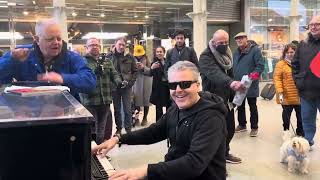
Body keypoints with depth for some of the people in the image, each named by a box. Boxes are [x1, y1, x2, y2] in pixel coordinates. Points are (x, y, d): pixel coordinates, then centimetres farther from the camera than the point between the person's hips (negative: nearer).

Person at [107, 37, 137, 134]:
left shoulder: (129, 57, 0)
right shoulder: (109, 56, -3)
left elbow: (135, 71, 6)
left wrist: (130, 82, -5)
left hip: (126, 86, 0)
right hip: (114, 87, 0)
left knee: (127, 109, 4)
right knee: (117, 109, 12)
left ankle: (128, 129, 16)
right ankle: (118, 128, 25)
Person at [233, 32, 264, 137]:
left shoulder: (255, 50, -9)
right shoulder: (236, 53, 12)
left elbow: (261, 66, -14)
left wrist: (254, 74, -26)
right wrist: (234, 80, 10)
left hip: (251, 85, -6)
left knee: (252, 107, 5)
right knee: (240, 106, 16)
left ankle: (254, 128, 16)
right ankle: (242, 125, 30)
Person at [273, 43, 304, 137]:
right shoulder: (281, 64, -5)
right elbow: (277, 78, -11)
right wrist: (280, 92, -20)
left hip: (300, 96, 4)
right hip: (287, 96, -4)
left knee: (300, 115, 13)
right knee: (286, 114, 10)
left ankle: (300, 133, 29)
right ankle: (286, 132, 27)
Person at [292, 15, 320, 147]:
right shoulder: (303, 44, 8)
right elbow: (295, 64, 15)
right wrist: (298, 80, 5)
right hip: (306, 91, 4)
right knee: (307, 120, 15)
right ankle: (308, 142, 29)